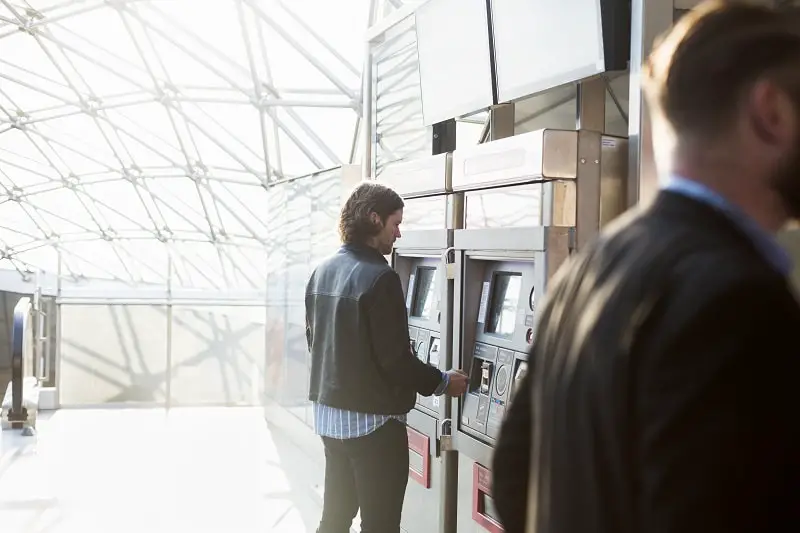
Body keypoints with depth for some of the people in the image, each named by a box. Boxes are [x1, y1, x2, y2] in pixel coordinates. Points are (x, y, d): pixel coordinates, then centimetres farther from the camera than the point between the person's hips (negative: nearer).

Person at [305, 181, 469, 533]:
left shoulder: (322, 272, 7)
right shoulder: (379, 277, -19)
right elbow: (394, 360, -20)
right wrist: (442, 382, -5)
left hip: (329, 412, 9)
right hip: (372, 419, -8)